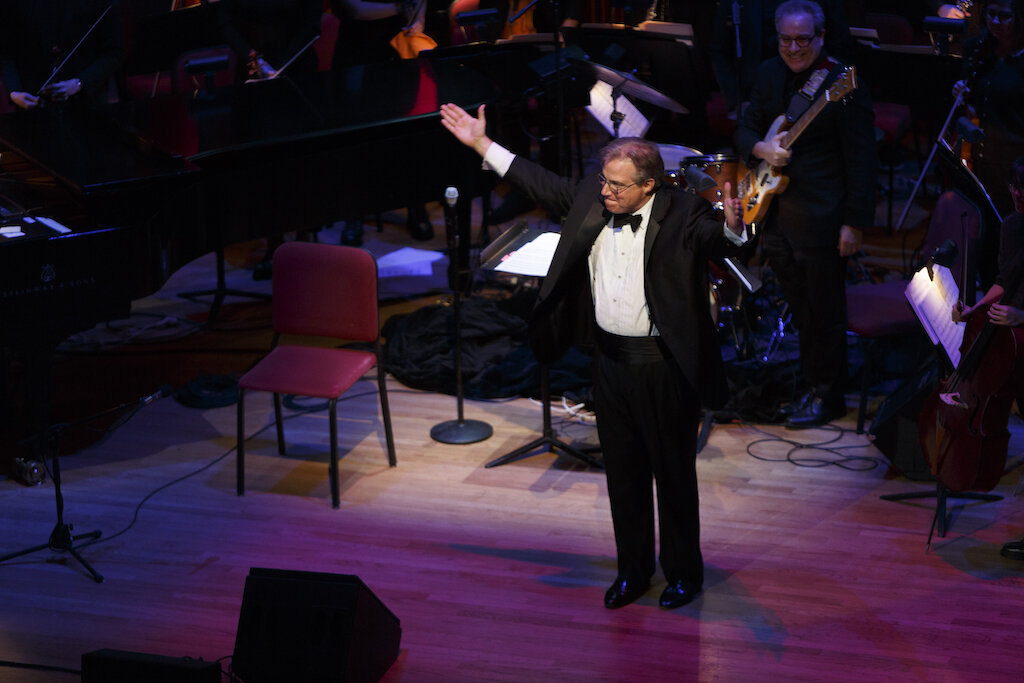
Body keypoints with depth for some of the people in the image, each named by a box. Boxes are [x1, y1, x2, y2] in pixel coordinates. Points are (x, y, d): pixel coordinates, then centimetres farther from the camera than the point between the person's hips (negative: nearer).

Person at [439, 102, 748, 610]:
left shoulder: (681, 214, -18)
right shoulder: (591, 196, 0)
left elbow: (715, 239, -33)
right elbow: (542, 184, 12)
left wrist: (731, 227, -57)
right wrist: (482, 144, 13)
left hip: (662, 366, -6)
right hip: (610, 358, 6)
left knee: (673, 473, 9)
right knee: (623, 472, 17)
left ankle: (684, 573, 26)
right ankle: (632, 570, 33)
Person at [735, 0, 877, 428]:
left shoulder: (844, 84, -13)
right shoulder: (769, 74, 8)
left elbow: (861, 160, -13)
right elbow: (745, 129, 14)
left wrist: (855, 223, -15)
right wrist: (761, 148, -10)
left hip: (821, 220, -6)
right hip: (774, 212, 6)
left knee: (824, 313, 3)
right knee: (800, 310, 17)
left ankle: (827, 397, 16)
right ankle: (811, 387, 31)